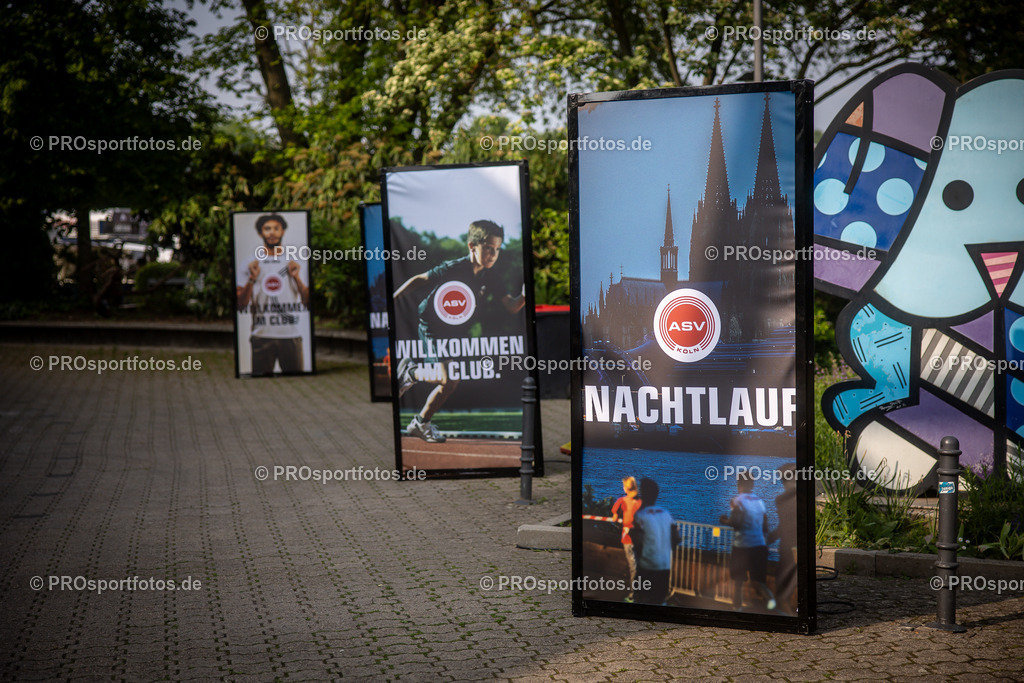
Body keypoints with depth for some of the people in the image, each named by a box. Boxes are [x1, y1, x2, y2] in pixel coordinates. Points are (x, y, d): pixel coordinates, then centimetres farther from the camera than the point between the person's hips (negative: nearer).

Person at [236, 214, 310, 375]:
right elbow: (241, 305, 2)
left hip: (291, 333, 1)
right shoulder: (251, 263, 9)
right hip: (262, 336, -1)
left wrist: (297, 278, -6)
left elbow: (308, 303, 6)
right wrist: (252, 278, -8)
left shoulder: (295, 263, 13)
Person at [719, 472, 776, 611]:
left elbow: (735, 522, -18)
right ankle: (769, 596, -20)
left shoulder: (737, 500, -7)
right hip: (760, 546, 5)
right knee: (758, 580, 8)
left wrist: (725, 520, 2)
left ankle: (737, 606, 10)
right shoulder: (760, 502, 11)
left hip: (742, 546, -5)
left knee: (737, 580, 10)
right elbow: (765, 528, 13)